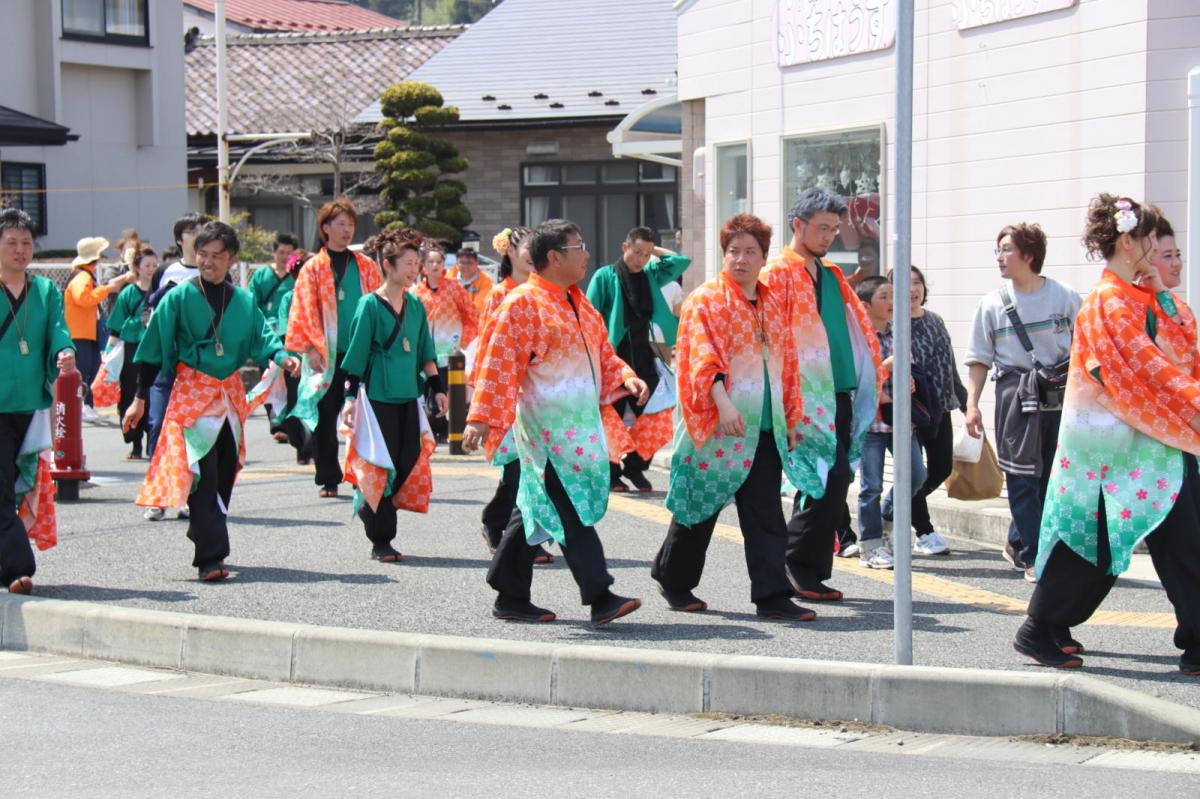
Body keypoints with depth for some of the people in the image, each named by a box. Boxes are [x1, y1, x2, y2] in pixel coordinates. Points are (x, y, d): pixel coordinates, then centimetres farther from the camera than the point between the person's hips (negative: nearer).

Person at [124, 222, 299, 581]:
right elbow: (153, 349, -1)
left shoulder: (243, 301, 8)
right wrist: (140, 398, -2)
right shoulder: (179, 298, -3)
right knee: (202, 476, -12)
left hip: (230, 393, 5)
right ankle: (210, 558, -15)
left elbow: (261, 337, 4)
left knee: (224, 474, 10)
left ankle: (203, 538, 26)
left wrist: (281, 356, -19)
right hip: (192, 392, -5)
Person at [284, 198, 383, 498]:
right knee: (325, 418, 1)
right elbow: (305, 310, -1)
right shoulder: (313, 268, 4)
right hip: (328, 355, -1)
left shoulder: (366, 266, 10)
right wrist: (310, 348, -10)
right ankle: (329, 479, 9)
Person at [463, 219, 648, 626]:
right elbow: (498, 364, -15)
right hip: (546, 423, -9)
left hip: (581, 422, 9)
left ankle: (511, 597, 19)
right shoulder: (522, 303, -10)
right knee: (570, 509, -10)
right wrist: (481, 418, -20)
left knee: (537, 508, 13)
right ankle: (599, 597, -11)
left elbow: (603, 354, 21)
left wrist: (625, 378, 1)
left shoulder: (579, 304, 16)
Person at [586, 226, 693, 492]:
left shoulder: (651, 275, 10)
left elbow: (681, 261, 9)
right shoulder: (605, 276, -2)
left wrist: (654, 250, 7)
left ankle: (635, 468, 16)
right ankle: (611, 474, 12)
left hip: (643, 357, 4)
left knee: (654, 420, -1)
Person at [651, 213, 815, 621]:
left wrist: (792, 419, 17)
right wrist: (722, 402, -30)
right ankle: (674, 580, 23)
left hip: (765, 429, 5)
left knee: (765, 515, 0)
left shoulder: (773, 304, 15)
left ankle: (772, 597, -1)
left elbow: (786, 363, 20)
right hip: (718, 424, -5)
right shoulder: (705, 301, -4)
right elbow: (703, 357, -16)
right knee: (701, 506, 5)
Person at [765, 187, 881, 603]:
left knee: (832, 483, 8)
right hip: (807, 396, -8)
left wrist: (869, 380, 16)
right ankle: (800, 565, -3)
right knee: (829, 480, -12)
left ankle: (805, 570, 15)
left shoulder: (831, 275, 20)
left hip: (838, 395, 8)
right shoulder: (779, 274, -4)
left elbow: (856, 329, 24)